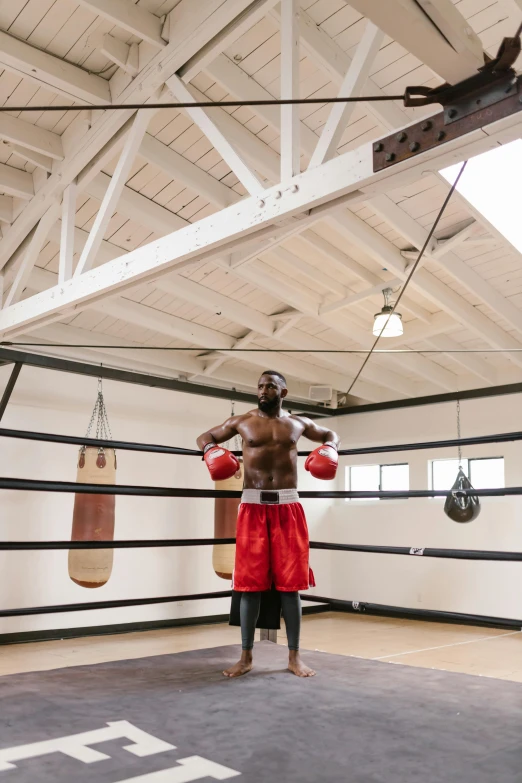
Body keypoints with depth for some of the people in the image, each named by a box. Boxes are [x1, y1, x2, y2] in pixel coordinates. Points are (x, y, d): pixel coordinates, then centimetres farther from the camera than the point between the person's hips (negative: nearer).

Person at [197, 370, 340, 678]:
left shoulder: (298, 423, 10)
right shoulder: (242, 422, 7)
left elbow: (331, 435, 27)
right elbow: (205, 437, 18)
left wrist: (329, 450, 3)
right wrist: (211, 451, -5)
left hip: (288, 508, 1)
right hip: (253, 507, 0)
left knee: (291, 582, 2)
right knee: (251, 582, 1)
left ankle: (294, 656, 13)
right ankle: (246, 656, 13)